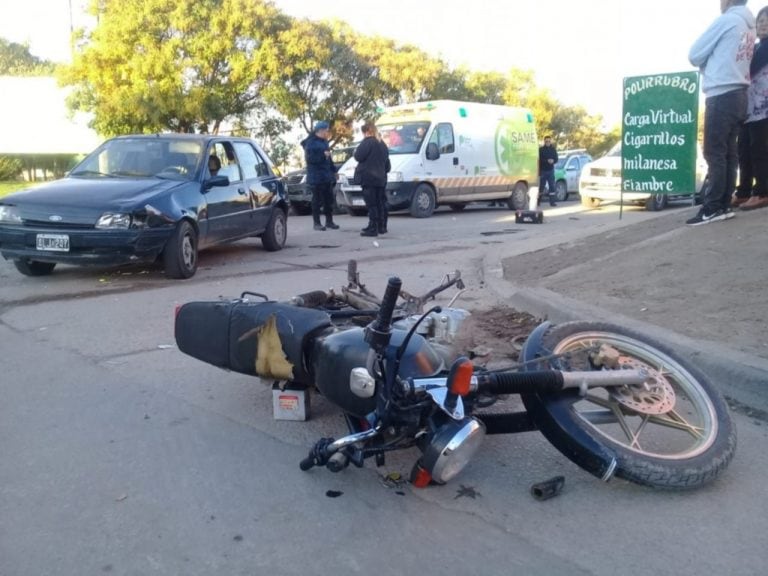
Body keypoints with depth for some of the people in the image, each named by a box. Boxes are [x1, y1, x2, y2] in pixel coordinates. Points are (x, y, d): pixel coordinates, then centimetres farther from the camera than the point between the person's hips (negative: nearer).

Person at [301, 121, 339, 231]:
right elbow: (309, 158, -18)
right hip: (316, 177, -8)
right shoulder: (310, 142, -9)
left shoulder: (324, 142, 17)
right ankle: (317, 223, 3)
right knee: (317, 200, -4)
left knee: (329, 199, 8)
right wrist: (323, 155, -21)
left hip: (327, 176, 8)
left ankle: (329, 221, 16)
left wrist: (333, 170, 18)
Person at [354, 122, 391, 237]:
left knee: (372, 204, -9)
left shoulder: (367, 142, -11)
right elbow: (387, 163, 24)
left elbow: (358, 156, -15)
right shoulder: (382, 144, 19)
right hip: (381, 178, 9)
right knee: (381, 203, 12)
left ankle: (373, 228, -10)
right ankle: (382, 227, 18)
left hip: (368, 178, -9)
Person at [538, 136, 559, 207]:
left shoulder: (553, 149, 8)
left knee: (552, 186, -2)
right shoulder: (541, 149, -2)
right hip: (543, 171, -3)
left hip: (550, 170, 3)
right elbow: (539, 160, -10)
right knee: (541, 186, 1)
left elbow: (556, 159, 7)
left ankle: (552, 202, 0)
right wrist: (547, 161, -22)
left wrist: (553, 161, -14)